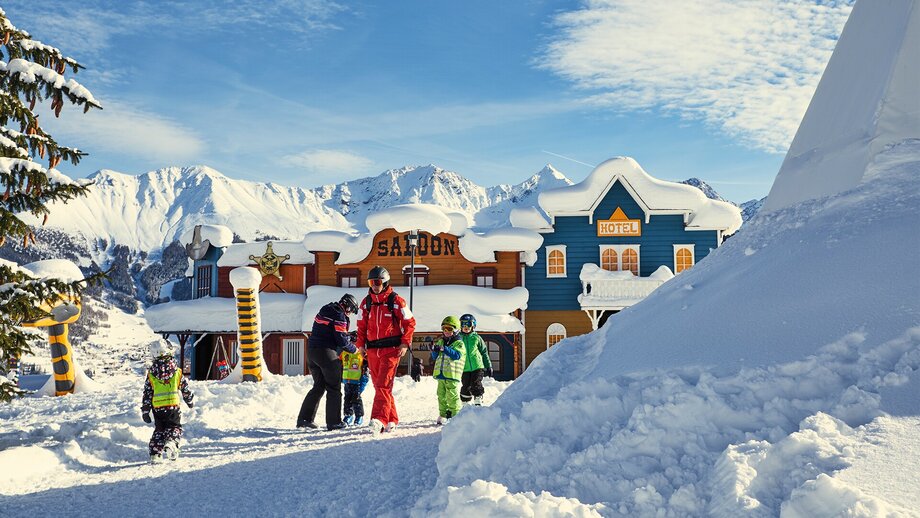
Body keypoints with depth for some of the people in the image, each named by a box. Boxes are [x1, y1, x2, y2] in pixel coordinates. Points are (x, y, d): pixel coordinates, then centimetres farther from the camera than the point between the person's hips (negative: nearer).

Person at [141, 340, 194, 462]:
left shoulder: (151, 374, 2)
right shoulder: (176, 370, 0)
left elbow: (147, 393, 3)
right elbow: (185, 388, 9)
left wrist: (145, 411, 9)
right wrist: (189, 401, 25)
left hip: (157, 407, 2)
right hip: (173, 406, -2)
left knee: (159, 430, 17)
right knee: (175, 427, 9)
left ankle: (155, 453, 9)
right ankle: (171, 443, -20)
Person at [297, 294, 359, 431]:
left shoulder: (324, 310, 17)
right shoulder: (339, 316, -10)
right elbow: (342, 340, -12)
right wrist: (354, 349, 5)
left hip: (311, 350, 8)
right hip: (327, 353, -8)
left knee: (319, 386, 17)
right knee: (334, 389, 2)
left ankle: (304, 418, 14)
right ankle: (333, 422, 2)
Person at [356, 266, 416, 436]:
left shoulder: (395, 300, -3)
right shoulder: (366, 302, 11)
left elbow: (409, 322, 0)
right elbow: (362, 325, 19)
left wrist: (405, 343, -8)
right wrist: (361, 344, 7)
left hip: (391, 349, -5)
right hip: (372, 350, 6)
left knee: (383, 384, -16)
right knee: (379, 385, 8)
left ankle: (379, 420, -25)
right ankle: (391, 420, 17)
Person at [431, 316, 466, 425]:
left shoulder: (459, 343, -2)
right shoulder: (440, 342, 17)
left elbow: (457, 355, -19)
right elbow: (434, 357, 18)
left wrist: (445, 349, -28)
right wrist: (434, 351, -5)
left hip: (452, 375, -6)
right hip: (441, 374, 7)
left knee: (452, 396, -7)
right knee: (441, 396, 11)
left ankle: (455, 415, 0)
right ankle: (443, 415, 20)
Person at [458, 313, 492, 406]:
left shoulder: (476, 338, 3)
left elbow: (484, 352, 9)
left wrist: (488, 366, 8)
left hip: (477, 367, -1)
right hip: (464, 368, 1)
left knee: (476, 385, -7)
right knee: (466, 387, 4)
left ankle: (478, 403, 1)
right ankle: (465, 404, 16)